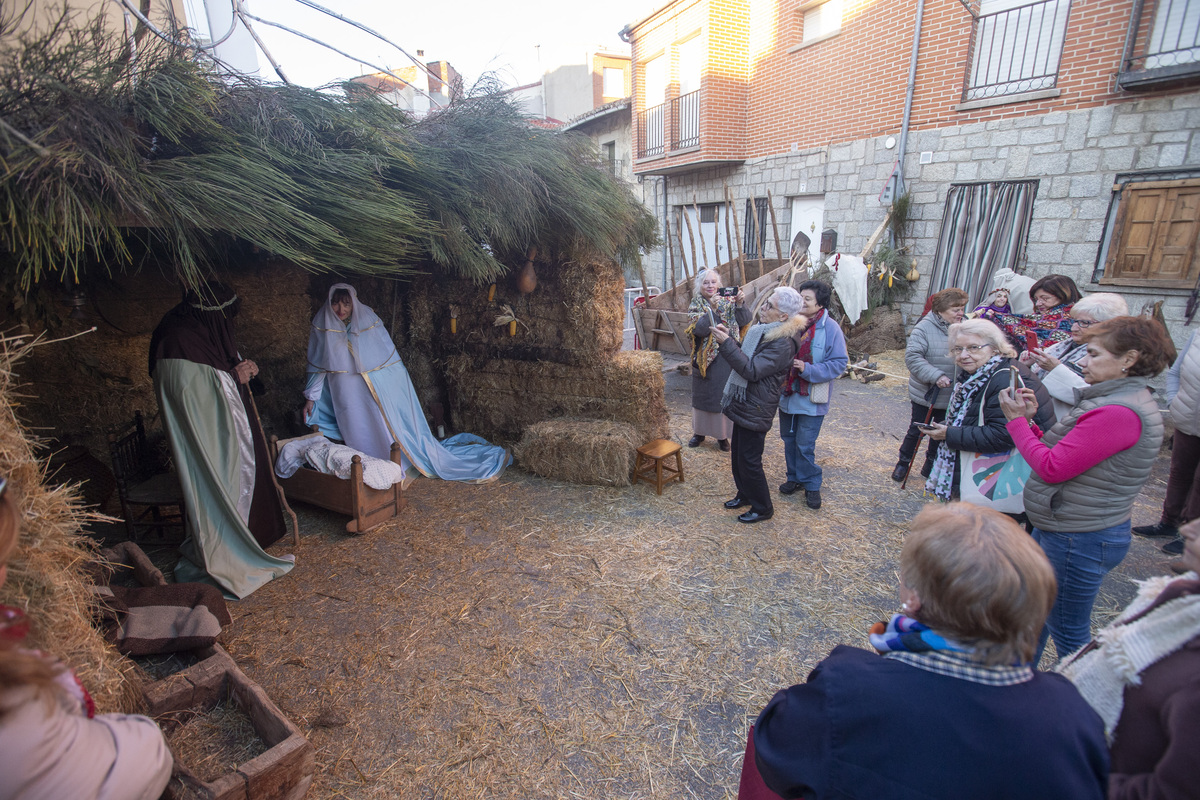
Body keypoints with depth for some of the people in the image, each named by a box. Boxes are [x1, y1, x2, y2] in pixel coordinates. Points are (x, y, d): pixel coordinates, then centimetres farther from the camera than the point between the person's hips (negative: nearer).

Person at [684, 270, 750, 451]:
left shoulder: (728, 301, 3)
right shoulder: (696, 305, -1)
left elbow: (744, 321, -9)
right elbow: (699, 329, -18)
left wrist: (740, 304, -26)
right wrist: (712, 309, -29)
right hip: (705, 359, -1)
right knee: (703, 394, 11)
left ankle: (722, 434, 23)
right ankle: (700, 432, 27)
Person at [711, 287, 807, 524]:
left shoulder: (782, 343, -21)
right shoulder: (761, 330, 8)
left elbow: (752, 370, -27)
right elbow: (743, 359, 17)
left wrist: (727, 344, -27)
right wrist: (729, 339, 2)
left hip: (756, 410, -9)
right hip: (743, 404, 9)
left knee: (749, 460, 1)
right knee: (738, 454, 20)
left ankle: (762, 508, 19)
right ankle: (745, 495, 39)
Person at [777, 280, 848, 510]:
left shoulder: (830, 328, -14)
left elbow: (839, 363, -14)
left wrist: (808, 370, -24)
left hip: (811, 399, -5)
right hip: (787, 394, 5)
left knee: (805, 445, 0)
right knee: (789, 439, 17)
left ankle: (811, 485, 21)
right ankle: (794, 477, 36)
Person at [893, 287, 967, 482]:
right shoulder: (925, 328, -16)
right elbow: (912, 356, -23)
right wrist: (935, 376, -30)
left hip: (952, 397, 5)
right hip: (925, 394, -4)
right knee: (917, 430, 9)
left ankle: (931, 466, 35)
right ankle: (903, 463, 28)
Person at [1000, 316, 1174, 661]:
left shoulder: (1120, 413, -25)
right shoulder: (1119, 400, 9)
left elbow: (1052, 468, -24)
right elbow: (1060, 454, 11)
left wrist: (1017, 420, -15)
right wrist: (1031, 420, 0)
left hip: (1080, 539, -11)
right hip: (1058, 527, 11)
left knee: (1068, 632, 8)